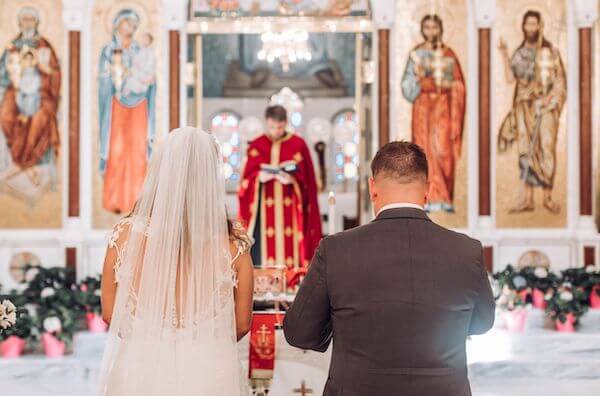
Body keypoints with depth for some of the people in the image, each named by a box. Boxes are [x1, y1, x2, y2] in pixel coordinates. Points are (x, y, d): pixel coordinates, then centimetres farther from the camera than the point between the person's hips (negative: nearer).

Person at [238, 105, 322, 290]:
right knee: (264, 247, -4)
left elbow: (306, 178, 3)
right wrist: (259, 177, -14)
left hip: (290, 206, -1)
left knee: (289, 247, -5)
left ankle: (292, 286, -2)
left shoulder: (298, 145, 4)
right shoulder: (256, 146, 8)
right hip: (263, 207, 1)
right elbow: (248, 178, 6)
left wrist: (292, 179, -15)